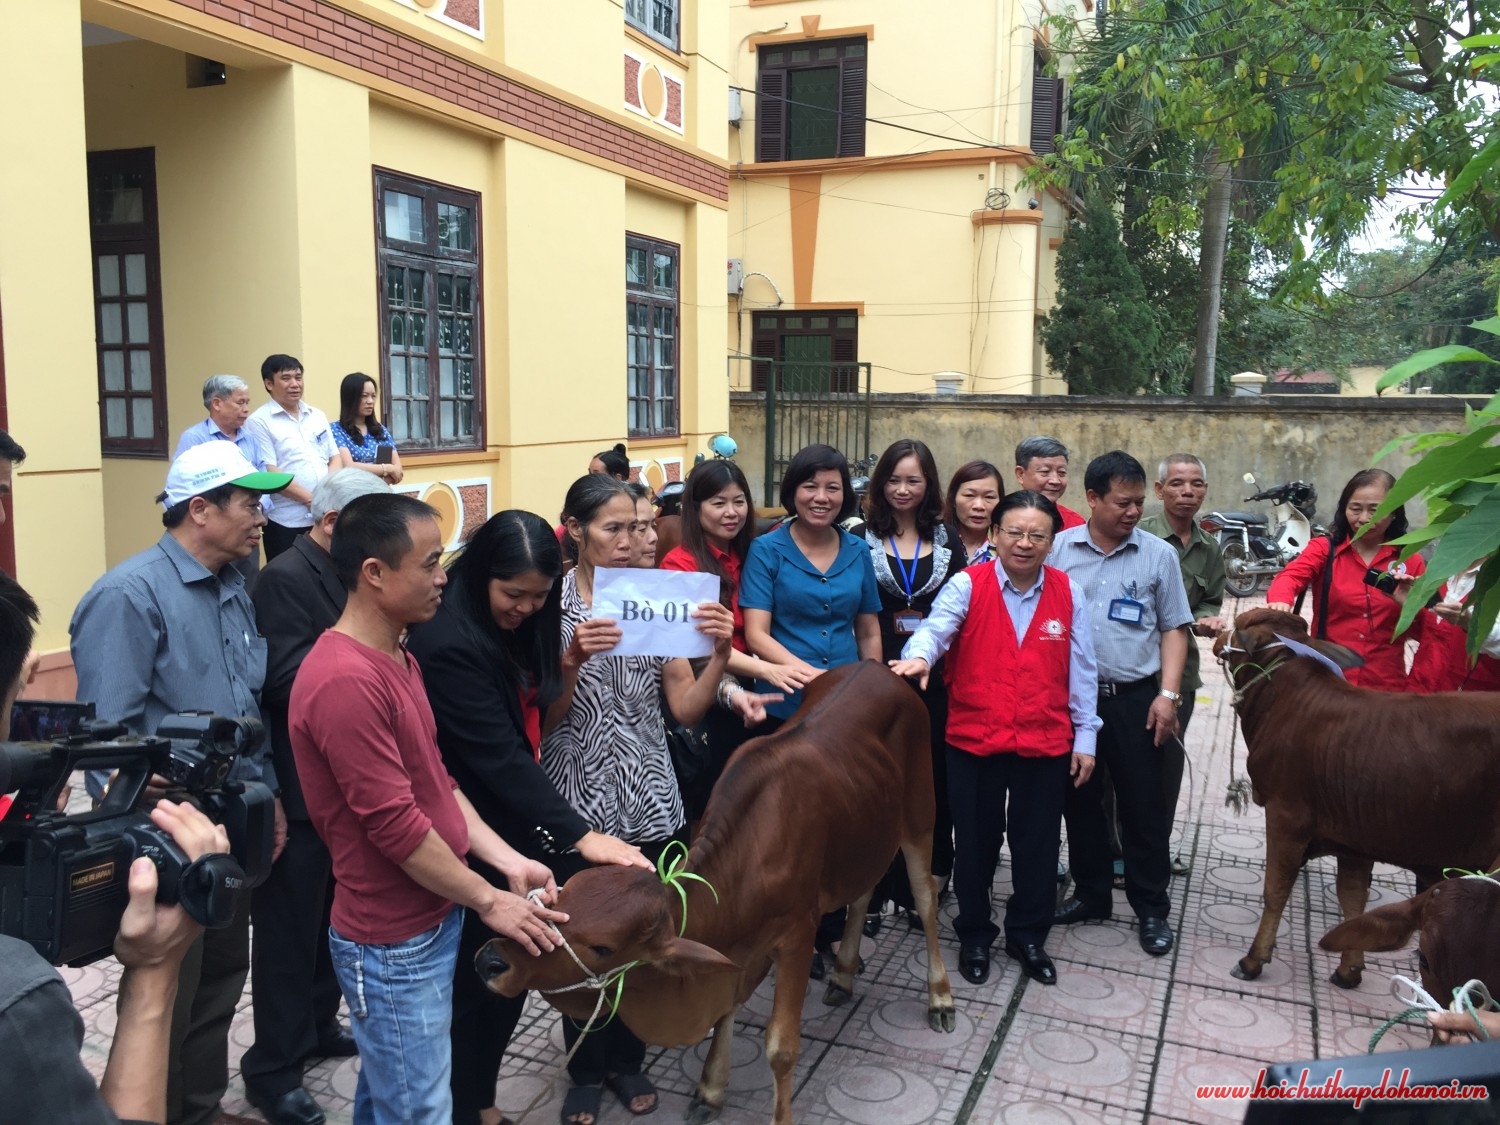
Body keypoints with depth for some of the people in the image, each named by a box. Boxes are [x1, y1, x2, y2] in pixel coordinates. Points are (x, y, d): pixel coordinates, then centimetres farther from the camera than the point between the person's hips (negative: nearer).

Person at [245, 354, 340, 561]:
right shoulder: (259, 422, -4)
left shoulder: (318, 416, 14)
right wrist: (311, 499, -13)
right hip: (287, 521, -5)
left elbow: (334, 458, 13)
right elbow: (269, 473, -11)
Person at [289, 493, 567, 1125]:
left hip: (429, 921, 9)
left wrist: (508, 861, 2)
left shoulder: (396, 658, 7)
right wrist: (487, 900, -14)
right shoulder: (345, 681, -26)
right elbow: (395, 825, -25)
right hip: (395, 943, -9)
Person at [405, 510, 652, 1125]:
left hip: (511, 828, 8)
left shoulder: (512, 624, 3)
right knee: (473, 985, 7)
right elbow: (497, 755, -29)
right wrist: (579, 836, -32)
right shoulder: (447, 641, -25)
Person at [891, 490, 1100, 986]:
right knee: (976, 842, 11)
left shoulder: (1068, 594, 2)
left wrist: (1085, 737, 6)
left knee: (1037, 843, 13)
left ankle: (1028, 936, 34)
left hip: (1046, 742, 2)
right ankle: (974, 936, 31)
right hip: (973, 740, -2)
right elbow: (935, 626, -22)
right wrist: (919, 656, -45)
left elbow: (1081, 670, 6)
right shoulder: (967, 585, -6)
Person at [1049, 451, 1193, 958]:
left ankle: (1151, 907, 20)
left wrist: (1167, 694, -5)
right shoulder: (1058, 549, 0)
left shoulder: (1158, 555, 0)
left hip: (1135, 700, -1)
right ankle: (1091, 892, 29)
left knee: (1144, 805, 5)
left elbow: (1173, 629, 3)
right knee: (1079, 798, 13)